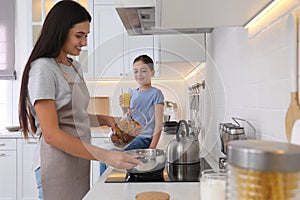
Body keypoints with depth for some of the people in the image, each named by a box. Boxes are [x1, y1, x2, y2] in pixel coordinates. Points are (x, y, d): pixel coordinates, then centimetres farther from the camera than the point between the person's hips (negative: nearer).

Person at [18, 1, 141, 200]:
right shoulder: (43, 69, -15)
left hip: (80, 160, 7)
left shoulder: (75, 67, 10)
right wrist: (106, 155, -24)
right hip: (57, 166, -7)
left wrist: (105, 119, 0)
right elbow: (51, 134, -20)